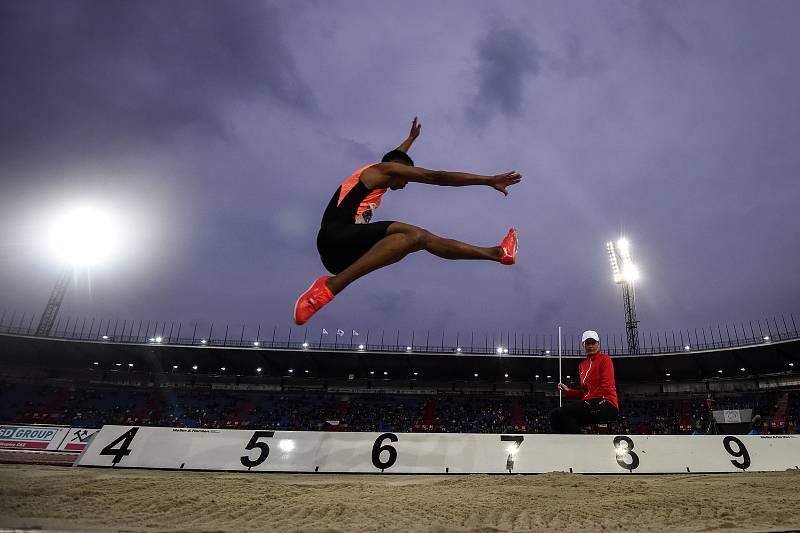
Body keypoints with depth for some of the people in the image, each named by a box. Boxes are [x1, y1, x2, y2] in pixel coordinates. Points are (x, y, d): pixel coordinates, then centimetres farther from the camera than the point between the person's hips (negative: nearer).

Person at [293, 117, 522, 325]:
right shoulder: (383, 170, 5)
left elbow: (395, 156, 55)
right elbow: (436, 177, -1)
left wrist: (411, 138, 71)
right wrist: (489, 180, -2)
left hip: (344, 256, 9)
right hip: (336, 237, -9)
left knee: (422, 239, 4)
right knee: (413, 235, -30)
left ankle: (496, 253, 4)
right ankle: (330, 287, -38)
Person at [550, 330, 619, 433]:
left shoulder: (604, 359, 0)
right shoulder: (582, 364, 21)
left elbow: (606, 388, -10)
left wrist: (587, 399, -13)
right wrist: (568, 391, 2)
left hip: (606, 404, -7)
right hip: (591, 404, 7)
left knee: (565, 412, -27)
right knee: (554, 414, -8)